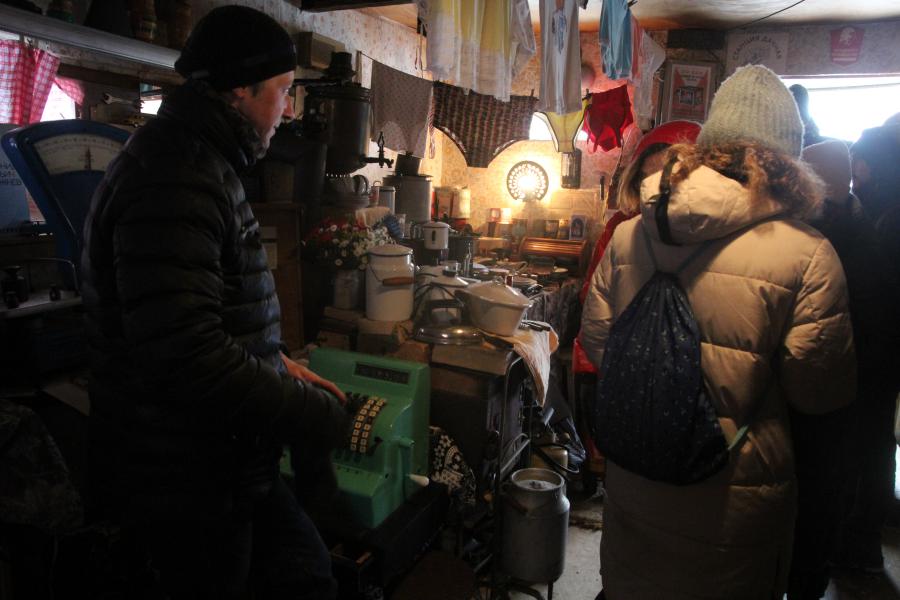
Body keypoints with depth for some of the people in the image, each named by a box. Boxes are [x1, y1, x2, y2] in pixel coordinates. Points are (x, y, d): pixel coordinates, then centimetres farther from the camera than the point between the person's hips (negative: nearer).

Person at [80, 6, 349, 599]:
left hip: (232, 463, 10)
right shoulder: (173, 182, -22)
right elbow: (186, 358, -31)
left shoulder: (205, 168, 13)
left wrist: (278, 364, 10)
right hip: (187, 487, -9)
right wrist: (321, 417, -21)